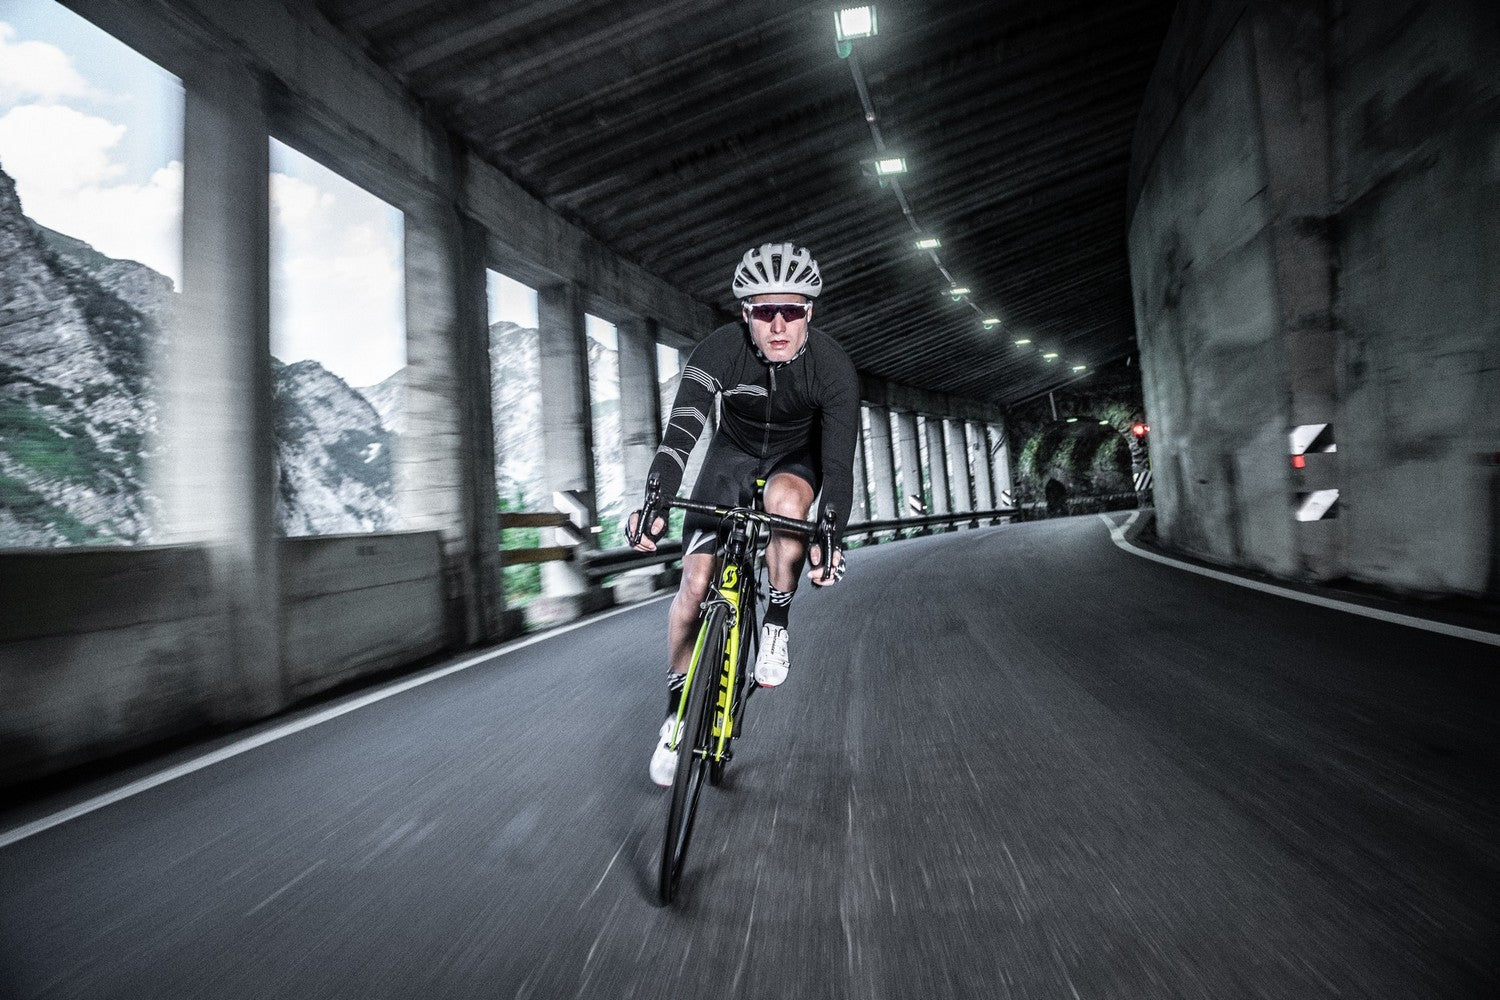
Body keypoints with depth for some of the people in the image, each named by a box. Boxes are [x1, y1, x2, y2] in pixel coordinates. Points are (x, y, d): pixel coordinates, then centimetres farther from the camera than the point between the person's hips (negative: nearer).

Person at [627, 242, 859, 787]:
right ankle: (677, 711, 8)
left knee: (785, 500, -38)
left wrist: (831, 536, -46)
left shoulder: (834, 367, -27)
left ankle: (777, 625, -12)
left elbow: (839, 462, -31)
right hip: (733, 453, 1)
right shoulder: (718, 350, -27)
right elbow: (681, 431, -38)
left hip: (798, 457, 0)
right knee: (695, 583, -10)